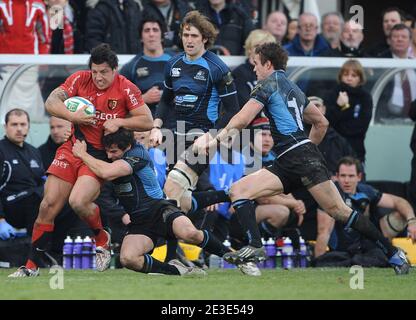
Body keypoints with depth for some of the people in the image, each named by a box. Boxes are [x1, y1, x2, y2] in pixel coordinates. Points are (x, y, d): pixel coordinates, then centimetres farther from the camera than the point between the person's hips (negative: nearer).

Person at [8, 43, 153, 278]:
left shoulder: (125, 88, -8)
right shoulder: (80, 79, 0)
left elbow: (147, 121, -7)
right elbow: (51, 102, -2)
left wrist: (119, 121, -19)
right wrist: (72, 115, -18)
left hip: (102, 154, -4)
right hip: (73, 149, 4)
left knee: (78, 201, -25)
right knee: (49, 204, -4)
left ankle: (102, 238, 7)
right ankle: (32, 265, 6)